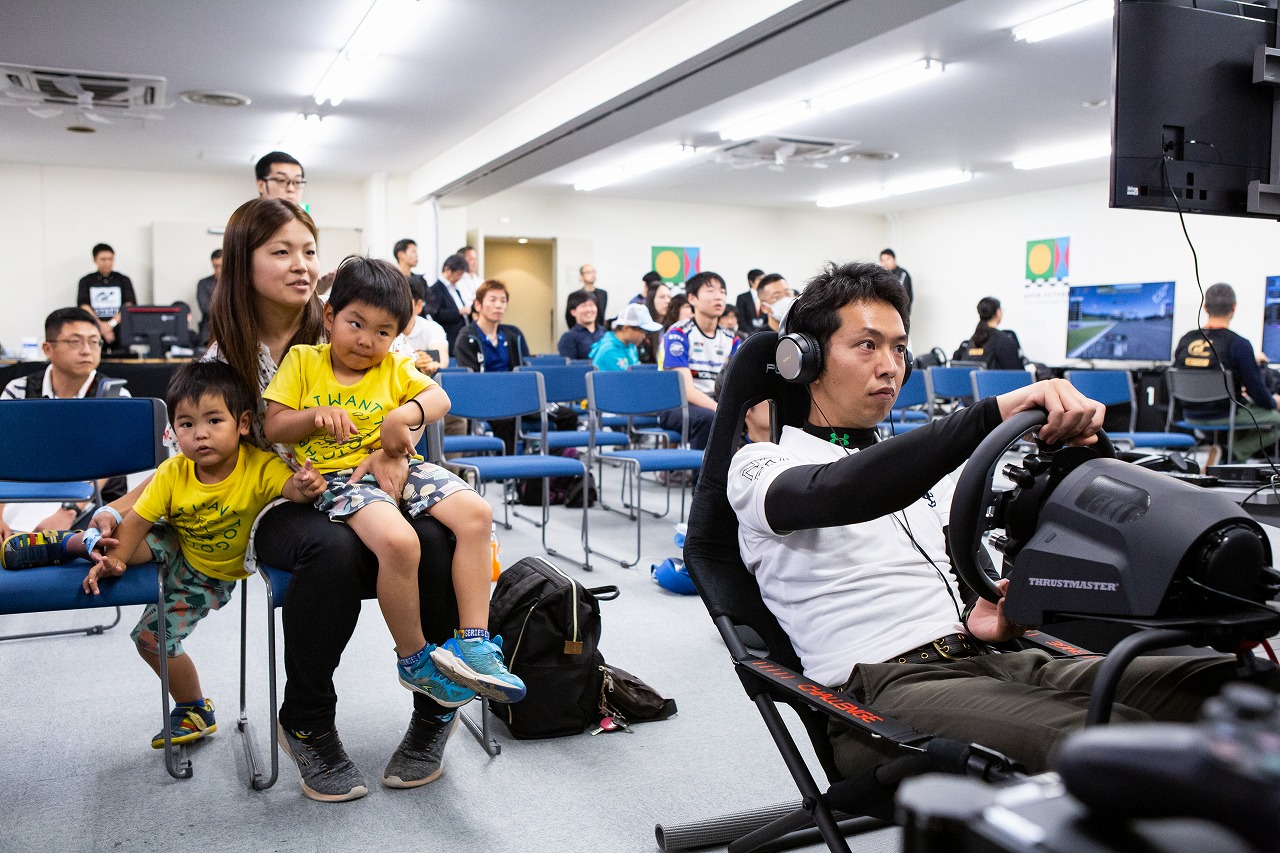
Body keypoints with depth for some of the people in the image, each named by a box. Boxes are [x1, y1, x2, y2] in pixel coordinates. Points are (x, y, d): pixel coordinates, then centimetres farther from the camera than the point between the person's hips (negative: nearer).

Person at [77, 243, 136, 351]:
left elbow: (129, 306, 0)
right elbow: (84, 306, 1)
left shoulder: (123, 280, 12)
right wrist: (101, 325, -15)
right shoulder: (86, 281, 13)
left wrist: (112, 323, -14)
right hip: (94, 330, 0)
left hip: (119, 329, 0)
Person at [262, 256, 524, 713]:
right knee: (398, 541, -33)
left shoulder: (395, 367, 15)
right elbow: (273, 428, 6)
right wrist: (316, 415, -13)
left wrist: (404, 415, -21)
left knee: (476, 512, -20)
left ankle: (473, 642, -18)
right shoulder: (302, 361, 9)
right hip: (339, 476, -4)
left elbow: (439, 398, -1)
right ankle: (413, 658, -10)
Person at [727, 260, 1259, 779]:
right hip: (885, 686, -7)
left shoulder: (922, 468, 28)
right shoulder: (761, 466, 4)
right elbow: (836, 495, -20)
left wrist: (975, 622, 2)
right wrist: (996, 412, -31)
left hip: (991, 662, 7)